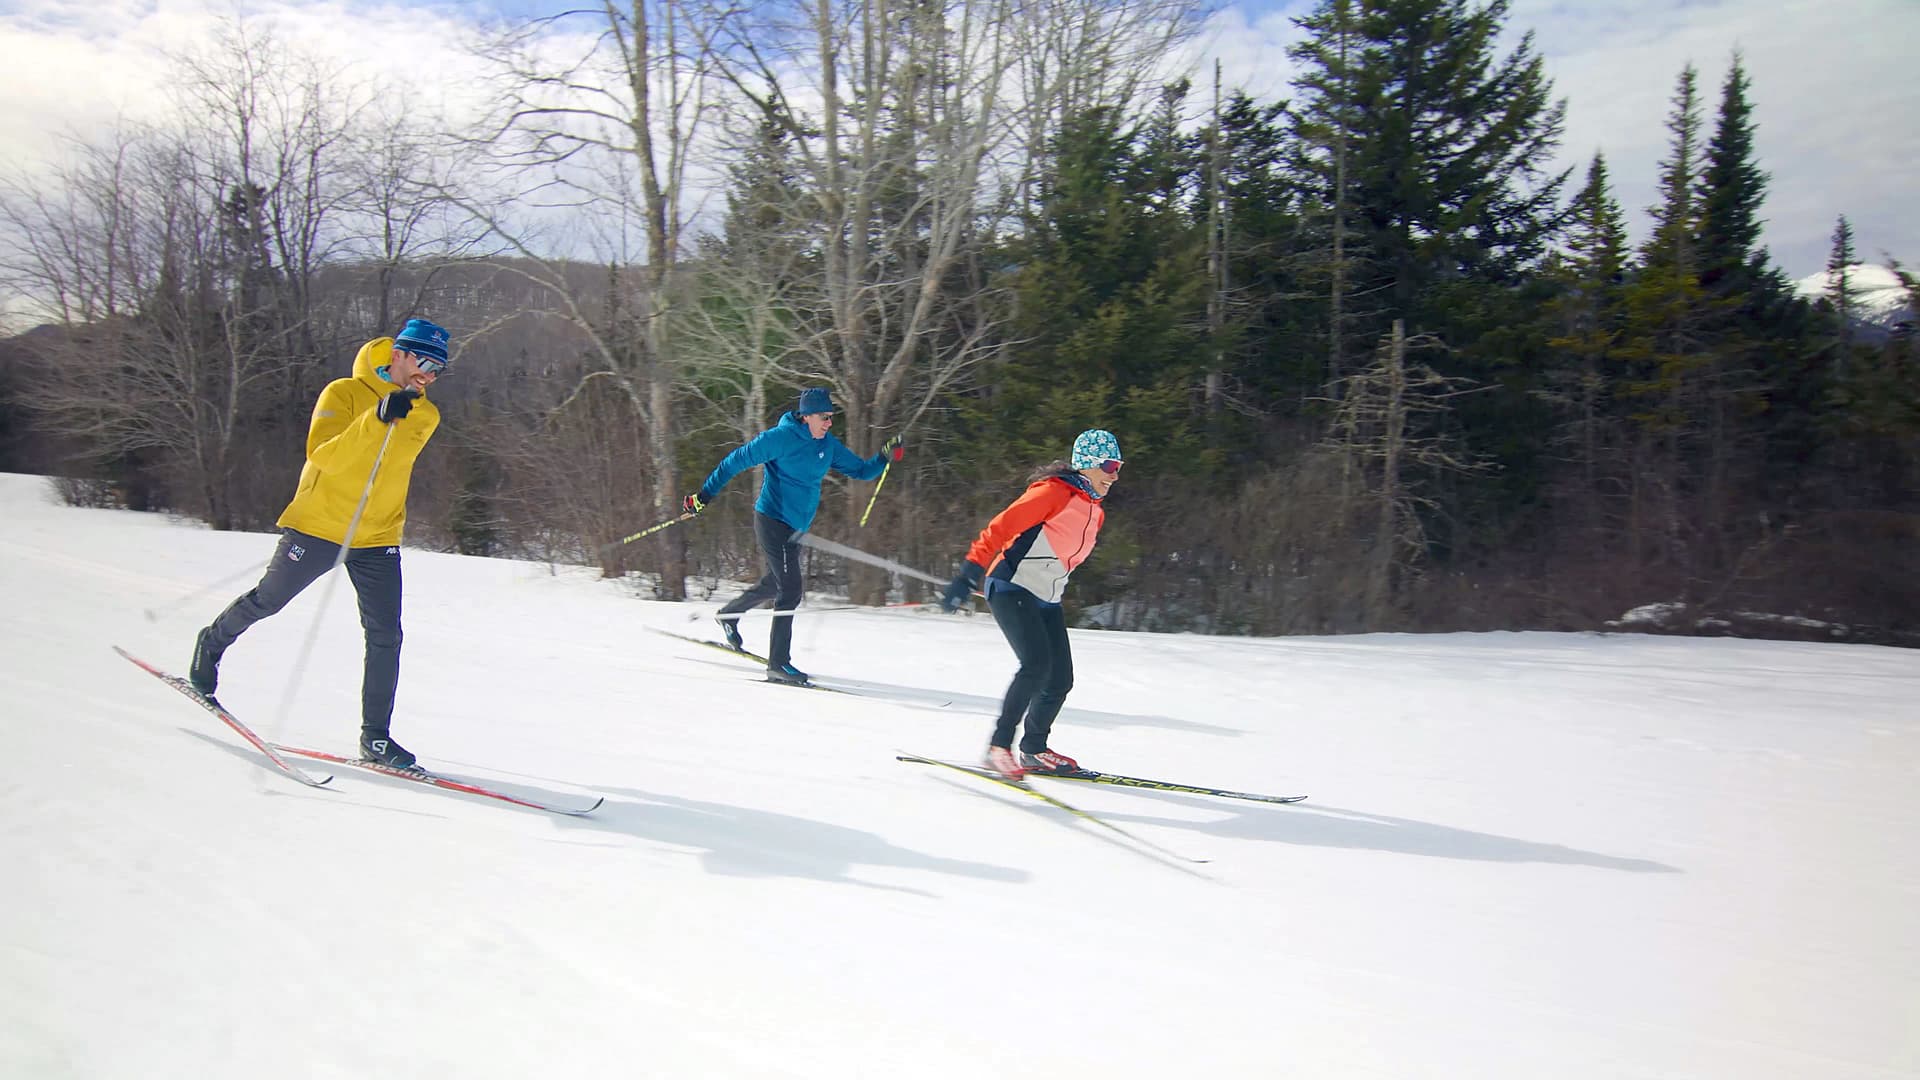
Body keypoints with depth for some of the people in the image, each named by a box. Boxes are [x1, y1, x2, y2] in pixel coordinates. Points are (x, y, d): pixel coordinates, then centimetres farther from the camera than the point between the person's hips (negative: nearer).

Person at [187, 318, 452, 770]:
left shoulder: (425, 417, 4)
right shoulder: (343, 394, -10)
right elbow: (323, 456, -25)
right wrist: (377, 419, -33)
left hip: (378, 539, 4)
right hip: (318, 525, -3)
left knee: (385, 636, -4)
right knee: (266, 601, 11)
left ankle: (375, 736, 4)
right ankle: (212, 644, 43)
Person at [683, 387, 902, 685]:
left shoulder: (827, 445, 6)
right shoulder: (781, 437, -15)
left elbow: (861, 470, 11)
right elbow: (736, 461, -10)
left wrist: (884, 457, -9)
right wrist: (705, 495, -10)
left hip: (795, 527, 9)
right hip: (772, 522, -8)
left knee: (778, 583, 23)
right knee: (791, 589, -12)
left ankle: (729, 614, 45)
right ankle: (778, 663, -7)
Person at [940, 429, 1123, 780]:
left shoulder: (1095, 512, 14)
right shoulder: (1054, 492, -13)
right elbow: (999, 529, -18)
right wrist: (969, 575, -26)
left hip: (1046, 602, 8)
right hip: (1012, 589, -8)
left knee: (1061, 680, 4)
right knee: (1037, 665, -23)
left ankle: (1034, 749, 23)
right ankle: (999, 746, -13)